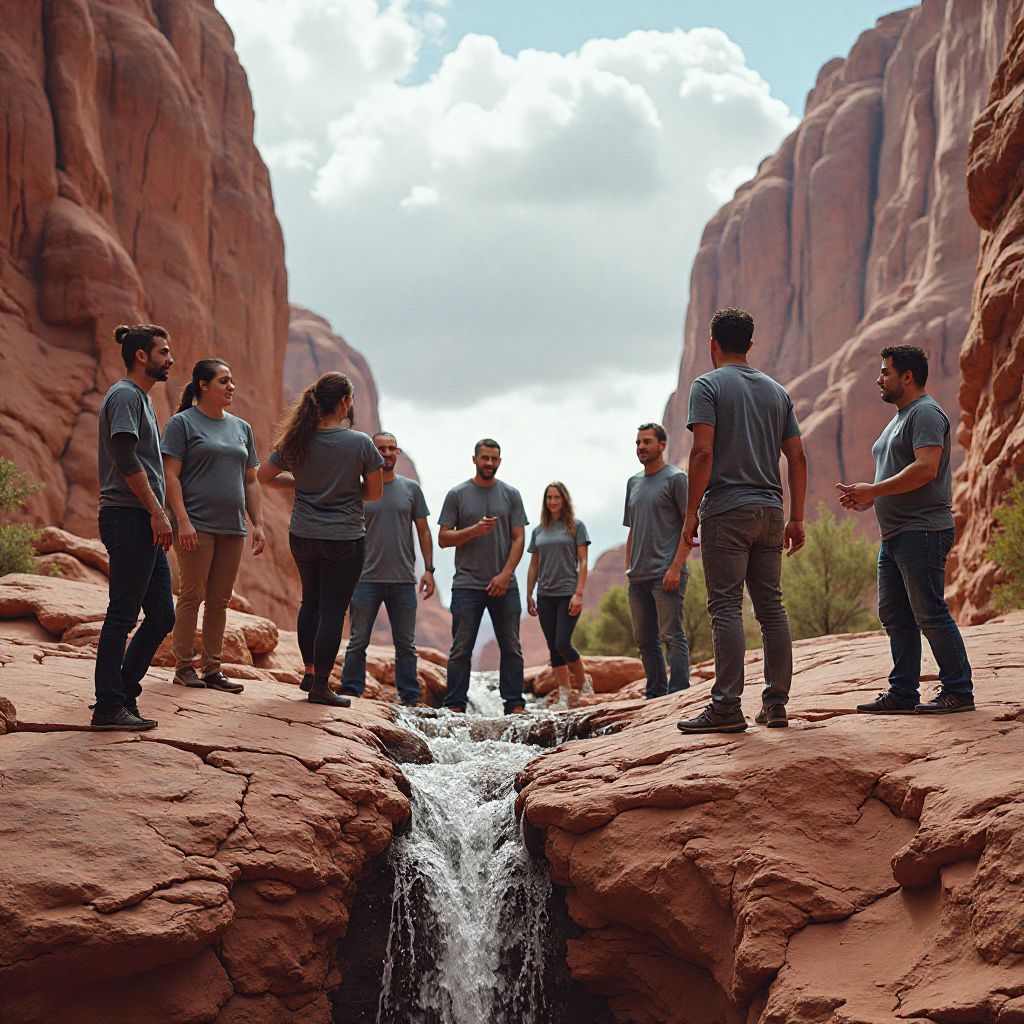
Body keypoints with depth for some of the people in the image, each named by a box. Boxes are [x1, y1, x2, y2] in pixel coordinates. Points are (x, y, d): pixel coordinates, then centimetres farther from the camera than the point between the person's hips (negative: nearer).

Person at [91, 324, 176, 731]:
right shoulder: (124, 395, -9)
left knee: (161, 615, 11)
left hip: (144, 523, 10)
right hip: (128, 518, -10)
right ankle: (109, 707, 0)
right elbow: (126, 460, -19)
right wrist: (157, 511, -18)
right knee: (123, 615, -6)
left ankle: (123, 694, 19)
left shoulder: (142, 397, 22)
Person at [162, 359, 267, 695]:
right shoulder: (182, 423, -2)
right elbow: (171, 476, -8)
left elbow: (251, 481, 18)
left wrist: (258, 523, 9)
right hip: (197, 525, -6)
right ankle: (184, 667, 5)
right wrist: (183, 521, -17)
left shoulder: (241, 428, 16)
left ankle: (212, 668, 12)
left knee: (219, 600, 7)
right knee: (192, 595, -2)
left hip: (232, 528, 6)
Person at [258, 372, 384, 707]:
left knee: (311, 602, 22)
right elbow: (374, 492, -4)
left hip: (303, 537, 4)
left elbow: (263, 476, 6)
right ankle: (320, 686, 2)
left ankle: (309, 672, 29)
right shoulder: (360, 443, -13)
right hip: (345, 540, -4)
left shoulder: (297, 441, -3)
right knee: (333, 609, 1)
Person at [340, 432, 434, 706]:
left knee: (406, 644, 6)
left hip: (403, 580, 1)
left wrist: (429, 569, 1)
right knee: (358, 642, 1)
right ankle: (350, 693, 6)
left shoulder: (410, 489, 8)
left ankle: (410, 699, 10)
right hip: (366, 579, -1)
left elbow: (423, 531, 10)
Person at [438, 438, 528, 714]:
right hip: (467, 585, -2)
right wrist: (474, 530, -16)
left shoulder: (510, 495, 8)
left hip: (504, 585, 2)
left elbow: (518, 539, 3)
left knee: (511, 648, 3)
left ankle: (514, 704, 8)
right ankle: (454, 706, 4)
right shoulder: (457, 495, 4)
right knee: (461, 649, 0)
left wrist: (505, 574, -8)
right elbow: (443, 538, 1)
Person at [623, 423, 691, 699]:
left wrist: (675, 567, -17)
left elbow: (689, 525, -9)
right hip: (638, 577, 8)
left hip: (666, 574, -8)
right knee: (644, 639, 10)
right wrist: (628, 568, 15)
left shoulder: (676, 478, -3)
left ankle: (678, 693, -9)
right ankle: (655, 694, 17)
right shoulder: (633, 483, 19)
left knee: (672, 635, -9)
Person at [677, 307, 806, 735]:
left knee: (726, 607, -6)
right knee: (771, 607, 8)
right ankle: (776, 704, 10)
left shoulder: (708, 385, -2)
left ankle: (727, 707, -9)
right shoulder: (777, 391, 15)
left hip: (726, 511, -5)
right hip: (770, 512, 6)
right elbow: (797, 458, 12)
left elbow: (703, 452, -13)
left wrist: (691, 512, -8)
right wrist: (796, 519, 15)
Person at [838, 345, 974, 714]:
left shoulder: (926, 413, -10)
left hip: (922, 532, -11)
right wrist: (866, 498, 10)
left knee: (930, 614, -9)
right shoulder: (900, 418, 23)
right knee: (894, 615, 9)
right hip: (894, 534, 11)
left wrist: (873, 490, -19)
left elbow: (925, 469, -22)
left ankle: (958, 691, -3)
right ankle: (903, 694, 14)